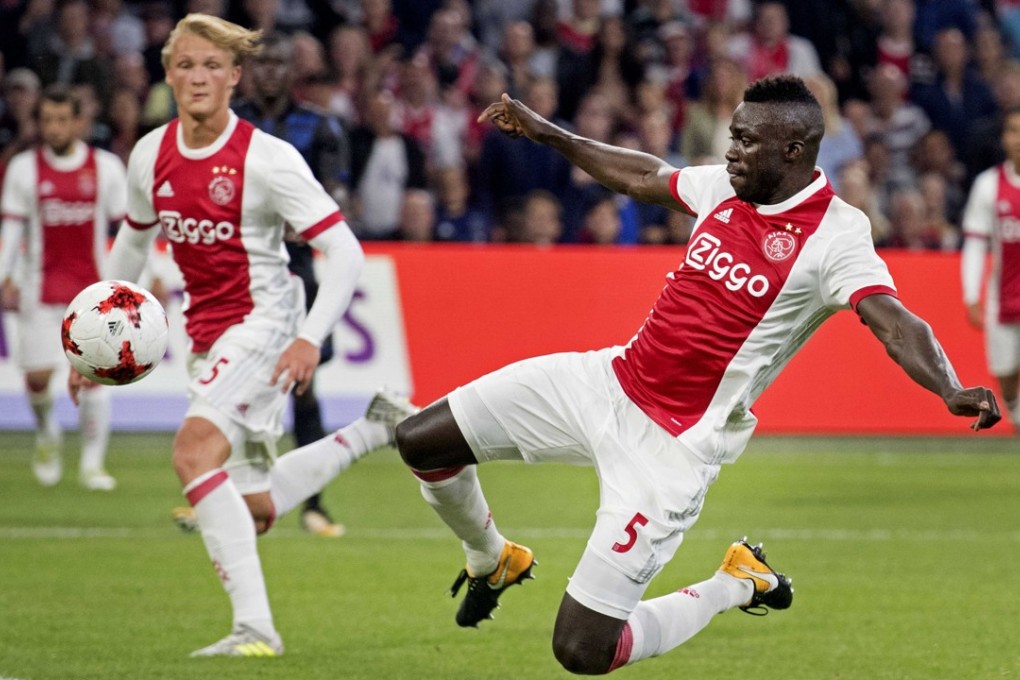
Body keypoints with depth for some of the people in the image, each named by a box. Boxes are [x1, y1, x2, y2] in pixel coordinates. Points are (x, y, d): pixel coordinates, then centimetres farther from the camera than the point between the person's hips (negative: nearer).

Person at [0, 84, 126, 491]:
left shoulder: (106, 167, 2)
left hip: (94, 285, 0)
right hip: (42, 286, 0)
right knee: (38, 375, -3)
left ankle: (92, 464, 1)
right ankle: (46, 434, 29)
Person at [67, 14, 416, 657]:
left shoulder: (267, 158, -17)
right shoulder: (151, 156, 0)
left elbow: (345, 251, -17)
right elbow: (133, 243, 19)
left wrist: (311, 338, -29)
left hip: (263, 318, -7)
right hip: (207, 332, 7)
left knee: (195, 449, -29)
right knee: (257, 510, 11)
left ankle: (255, 626, -30)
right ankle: (375, 428, 32)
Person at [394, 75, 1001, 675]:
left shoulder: (834, 235, -18)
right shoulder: (726, 186, 3)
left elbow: (896, 324, -31)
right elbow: (645, 178, 23)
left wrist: (950, 390, -50)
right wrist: (546, 133, 29)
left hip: (674, 444, -7)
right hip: (611, 379, 7)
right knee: (422, 441, 5)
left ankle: (737, 584, 16)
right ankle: (493, 560, 35)